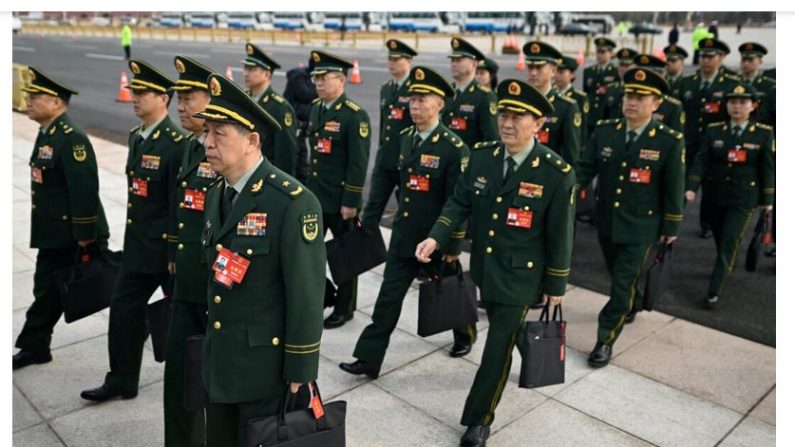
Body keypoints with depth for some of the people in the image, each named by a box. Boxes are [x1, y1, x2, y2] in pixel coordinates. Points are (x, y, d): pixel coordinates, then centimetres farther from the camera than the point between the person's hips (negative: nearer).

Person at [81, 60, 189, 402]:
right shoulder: (135, 136, 9)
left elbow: (179, 203, -19)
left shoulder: (176, 143, -18)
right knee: (123, 307, 13)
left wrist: (176, 254, -18)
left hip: (165, 247, -8)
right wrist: (132, 240, 17)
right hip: (137, 245, 8)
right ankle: (121, 380, 28)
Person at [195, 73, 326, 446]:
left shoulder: (293, 203, -21)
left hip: (266, 369, -7)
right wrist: (211, 347, 16)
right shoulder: (216, 193, 5)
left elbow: (306, 297, -20)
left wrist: (299, 376, -16)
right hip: (218, 364, 8)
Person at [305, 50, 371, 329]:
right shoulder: (315, 109, 8)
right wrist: (305, 185, 13)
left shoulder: (355, 116, -14)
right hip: (313, 196, 7)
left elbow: (358, 163, -17)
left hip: (340, 201, -7)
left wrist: (350, 202, -18)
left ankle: (344, 309, 26)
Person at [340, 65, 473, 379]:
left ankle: (465, 335, 44)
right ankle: (368, 359, 11)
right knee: (389, 297, 5)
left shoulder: (454, 148, -16)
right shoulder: (405, 138, 3)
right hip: (402, 236, 5)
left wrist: (454, 245, -13)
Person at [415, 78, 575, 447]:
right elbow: (459, 202, 0)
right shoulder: (481, 156, -5)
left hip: (521, 275, -5)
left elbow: (560, 234, -12)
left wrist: (556, 285, -5)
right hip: (484, 268, 5)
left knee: (498, 347, 1)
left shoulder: (556, 172, -18)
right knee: (503, 330, 25)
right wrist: (436, 237, -16)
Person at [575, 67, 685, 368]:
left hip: (639, 228, -4)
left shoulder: (670, 141, -13)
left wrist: (671, 226, -1)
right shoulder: (604, 131, -4)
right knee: (618, 276, 23)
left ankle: (606, 340, 10)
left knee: (622, 284, -3)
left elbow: (673, 188, -7)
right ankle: (632, 305, 53)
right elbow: (585, 168, -3)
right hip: (606, 222, 4)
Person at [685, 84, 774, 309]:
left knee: (729, 244, -7)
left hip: (743, 199, -2)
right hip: (713, 195, 3)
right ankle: (726, 269, 43)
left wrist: (767, 199, 2)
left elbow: (768, 169, 0)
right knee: (720, 241, 17)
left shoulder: (764, 133, -4)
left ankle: (714, 292, -3)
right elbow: (701, 161, -7)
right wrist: (691, 188, -19)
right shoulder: (713, 130, -1)